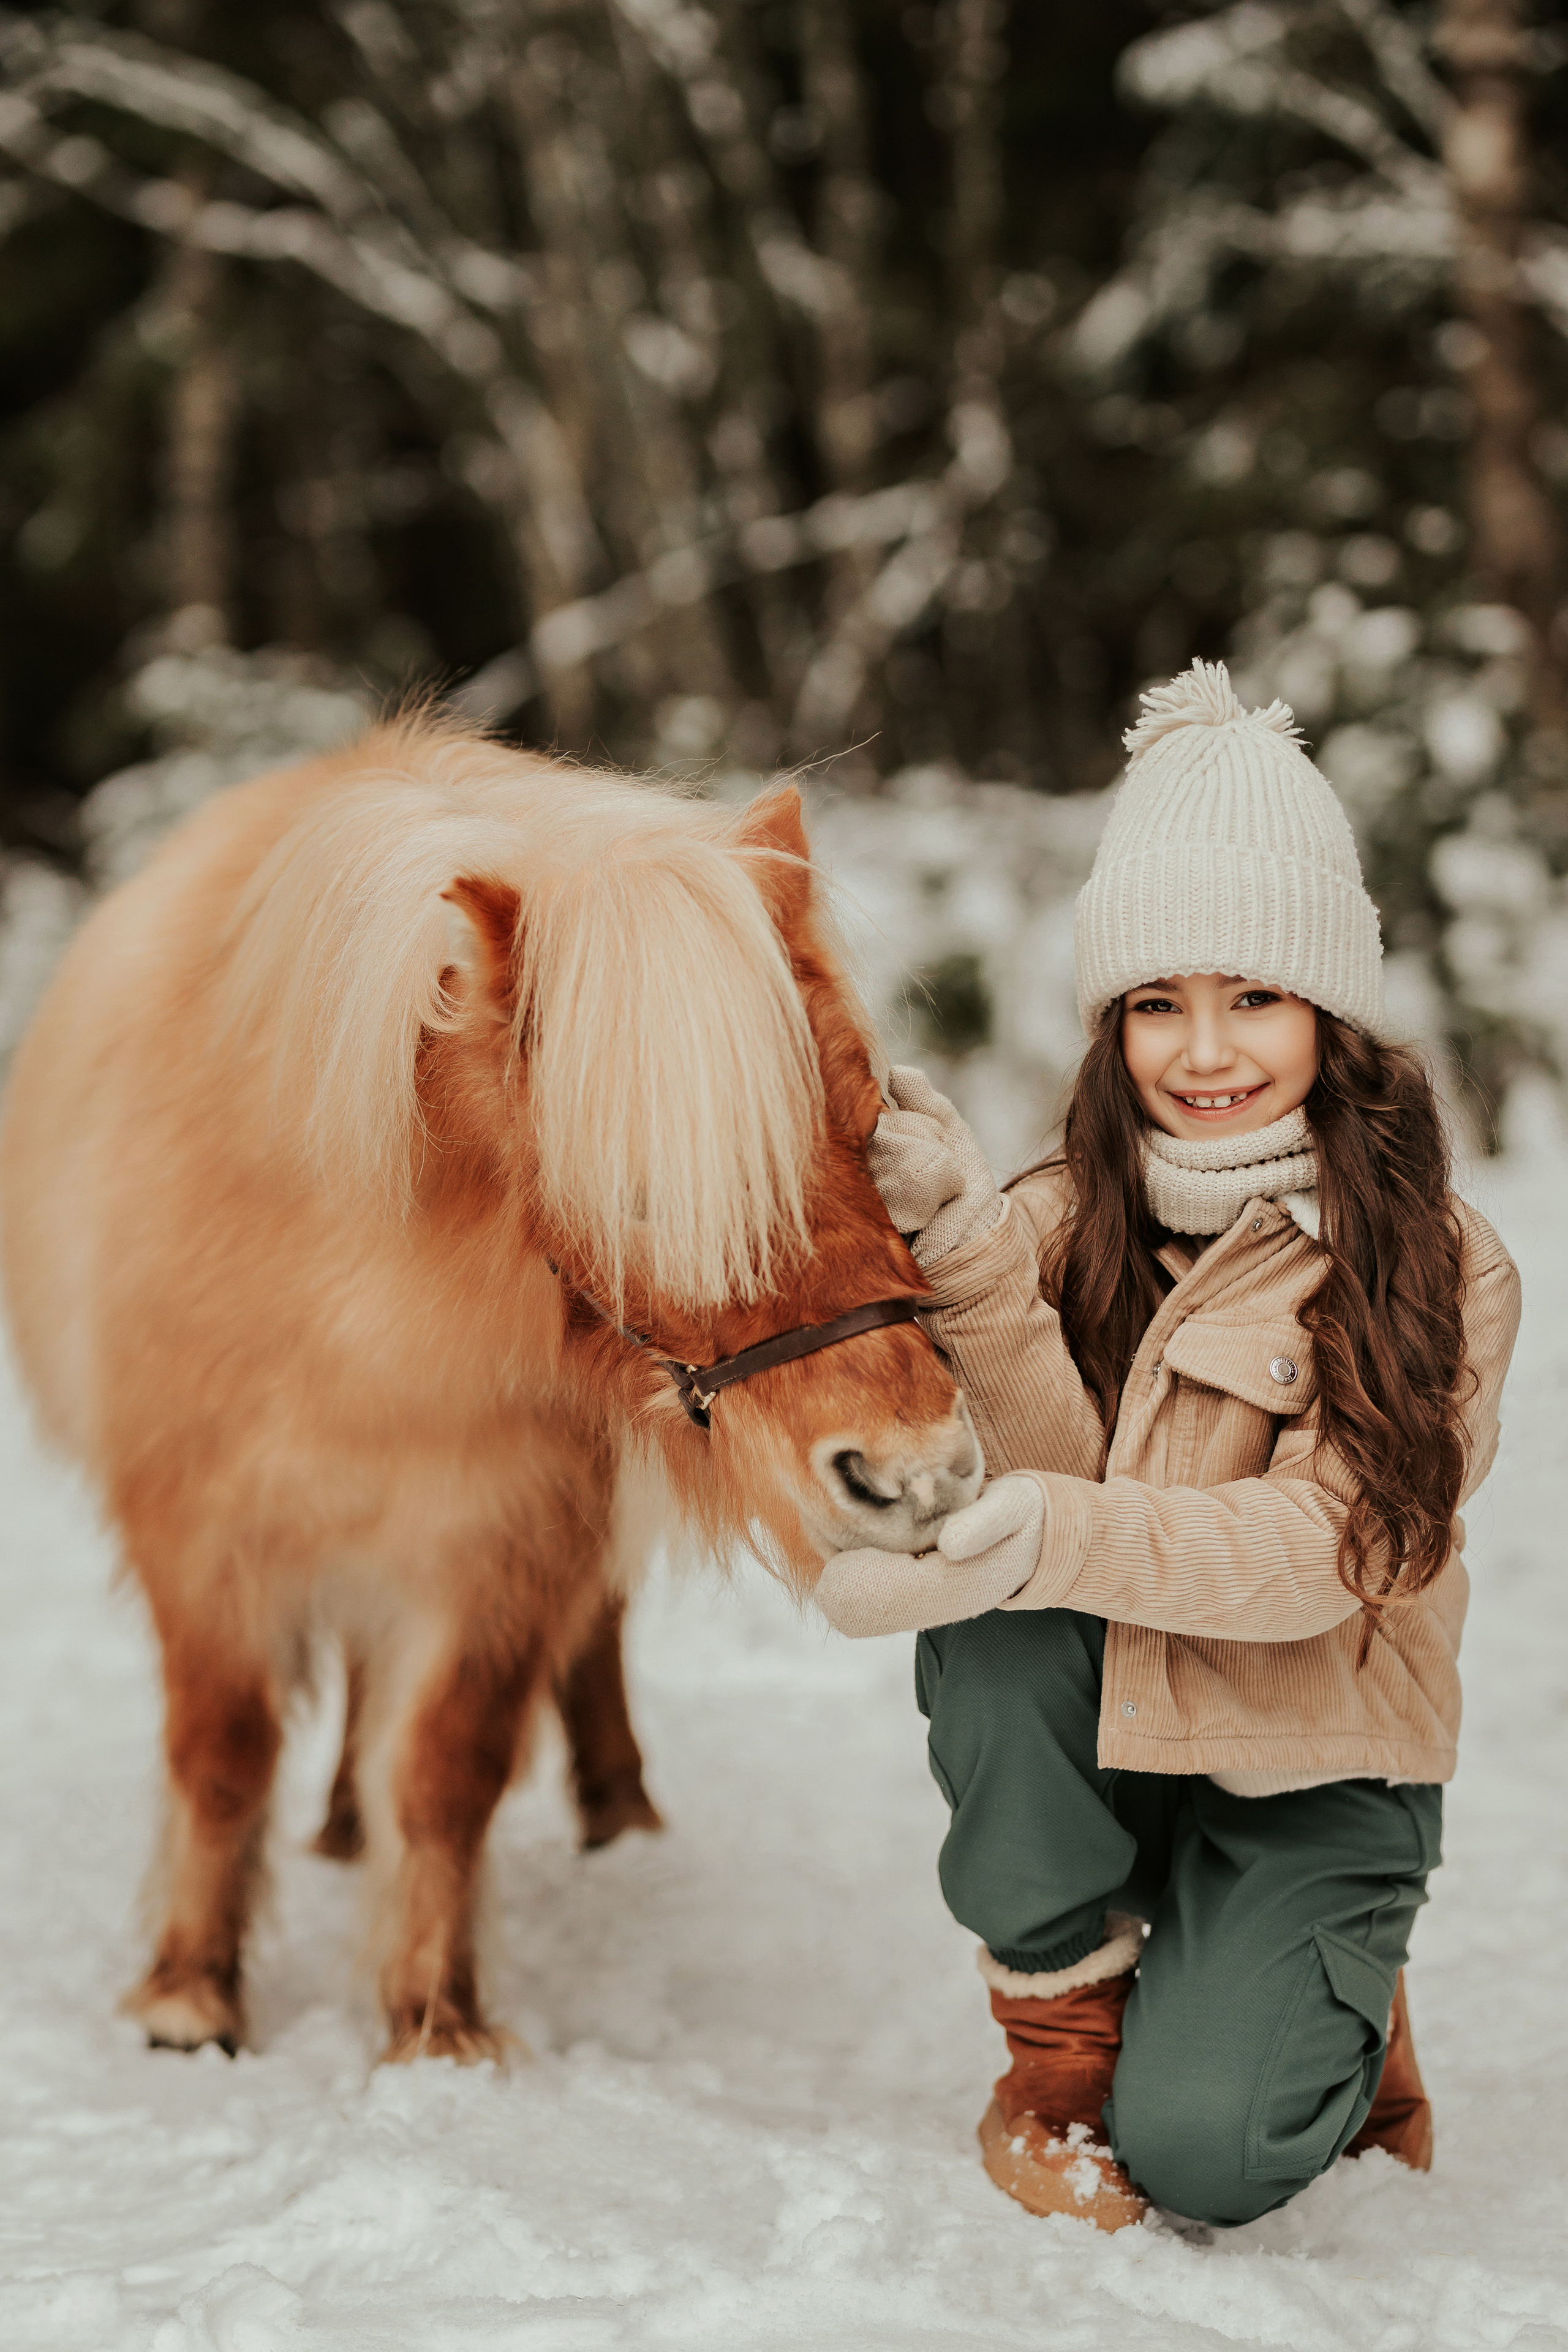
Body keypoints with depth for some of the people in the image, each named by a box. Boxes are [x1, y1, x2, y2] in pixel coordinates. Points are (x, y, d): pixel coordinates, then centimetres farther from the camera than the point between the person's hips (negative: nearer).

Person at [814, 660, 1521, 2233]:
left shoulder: (1438, 1269, -11)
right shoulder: (1078, 1219, -2)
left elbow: (1323, 1547, -22)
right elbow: (1059, 1474, -16)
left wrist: (1057, 1538, -37)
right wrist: (969, 1251, -31)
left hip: (1311, 1771, -2)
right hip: (1098, 1741, 3)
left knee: (1202, 2155, -20)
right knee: (992, 1626, -30)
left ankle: (1333, 2006, 16)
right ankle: (1061, 2038, -8)